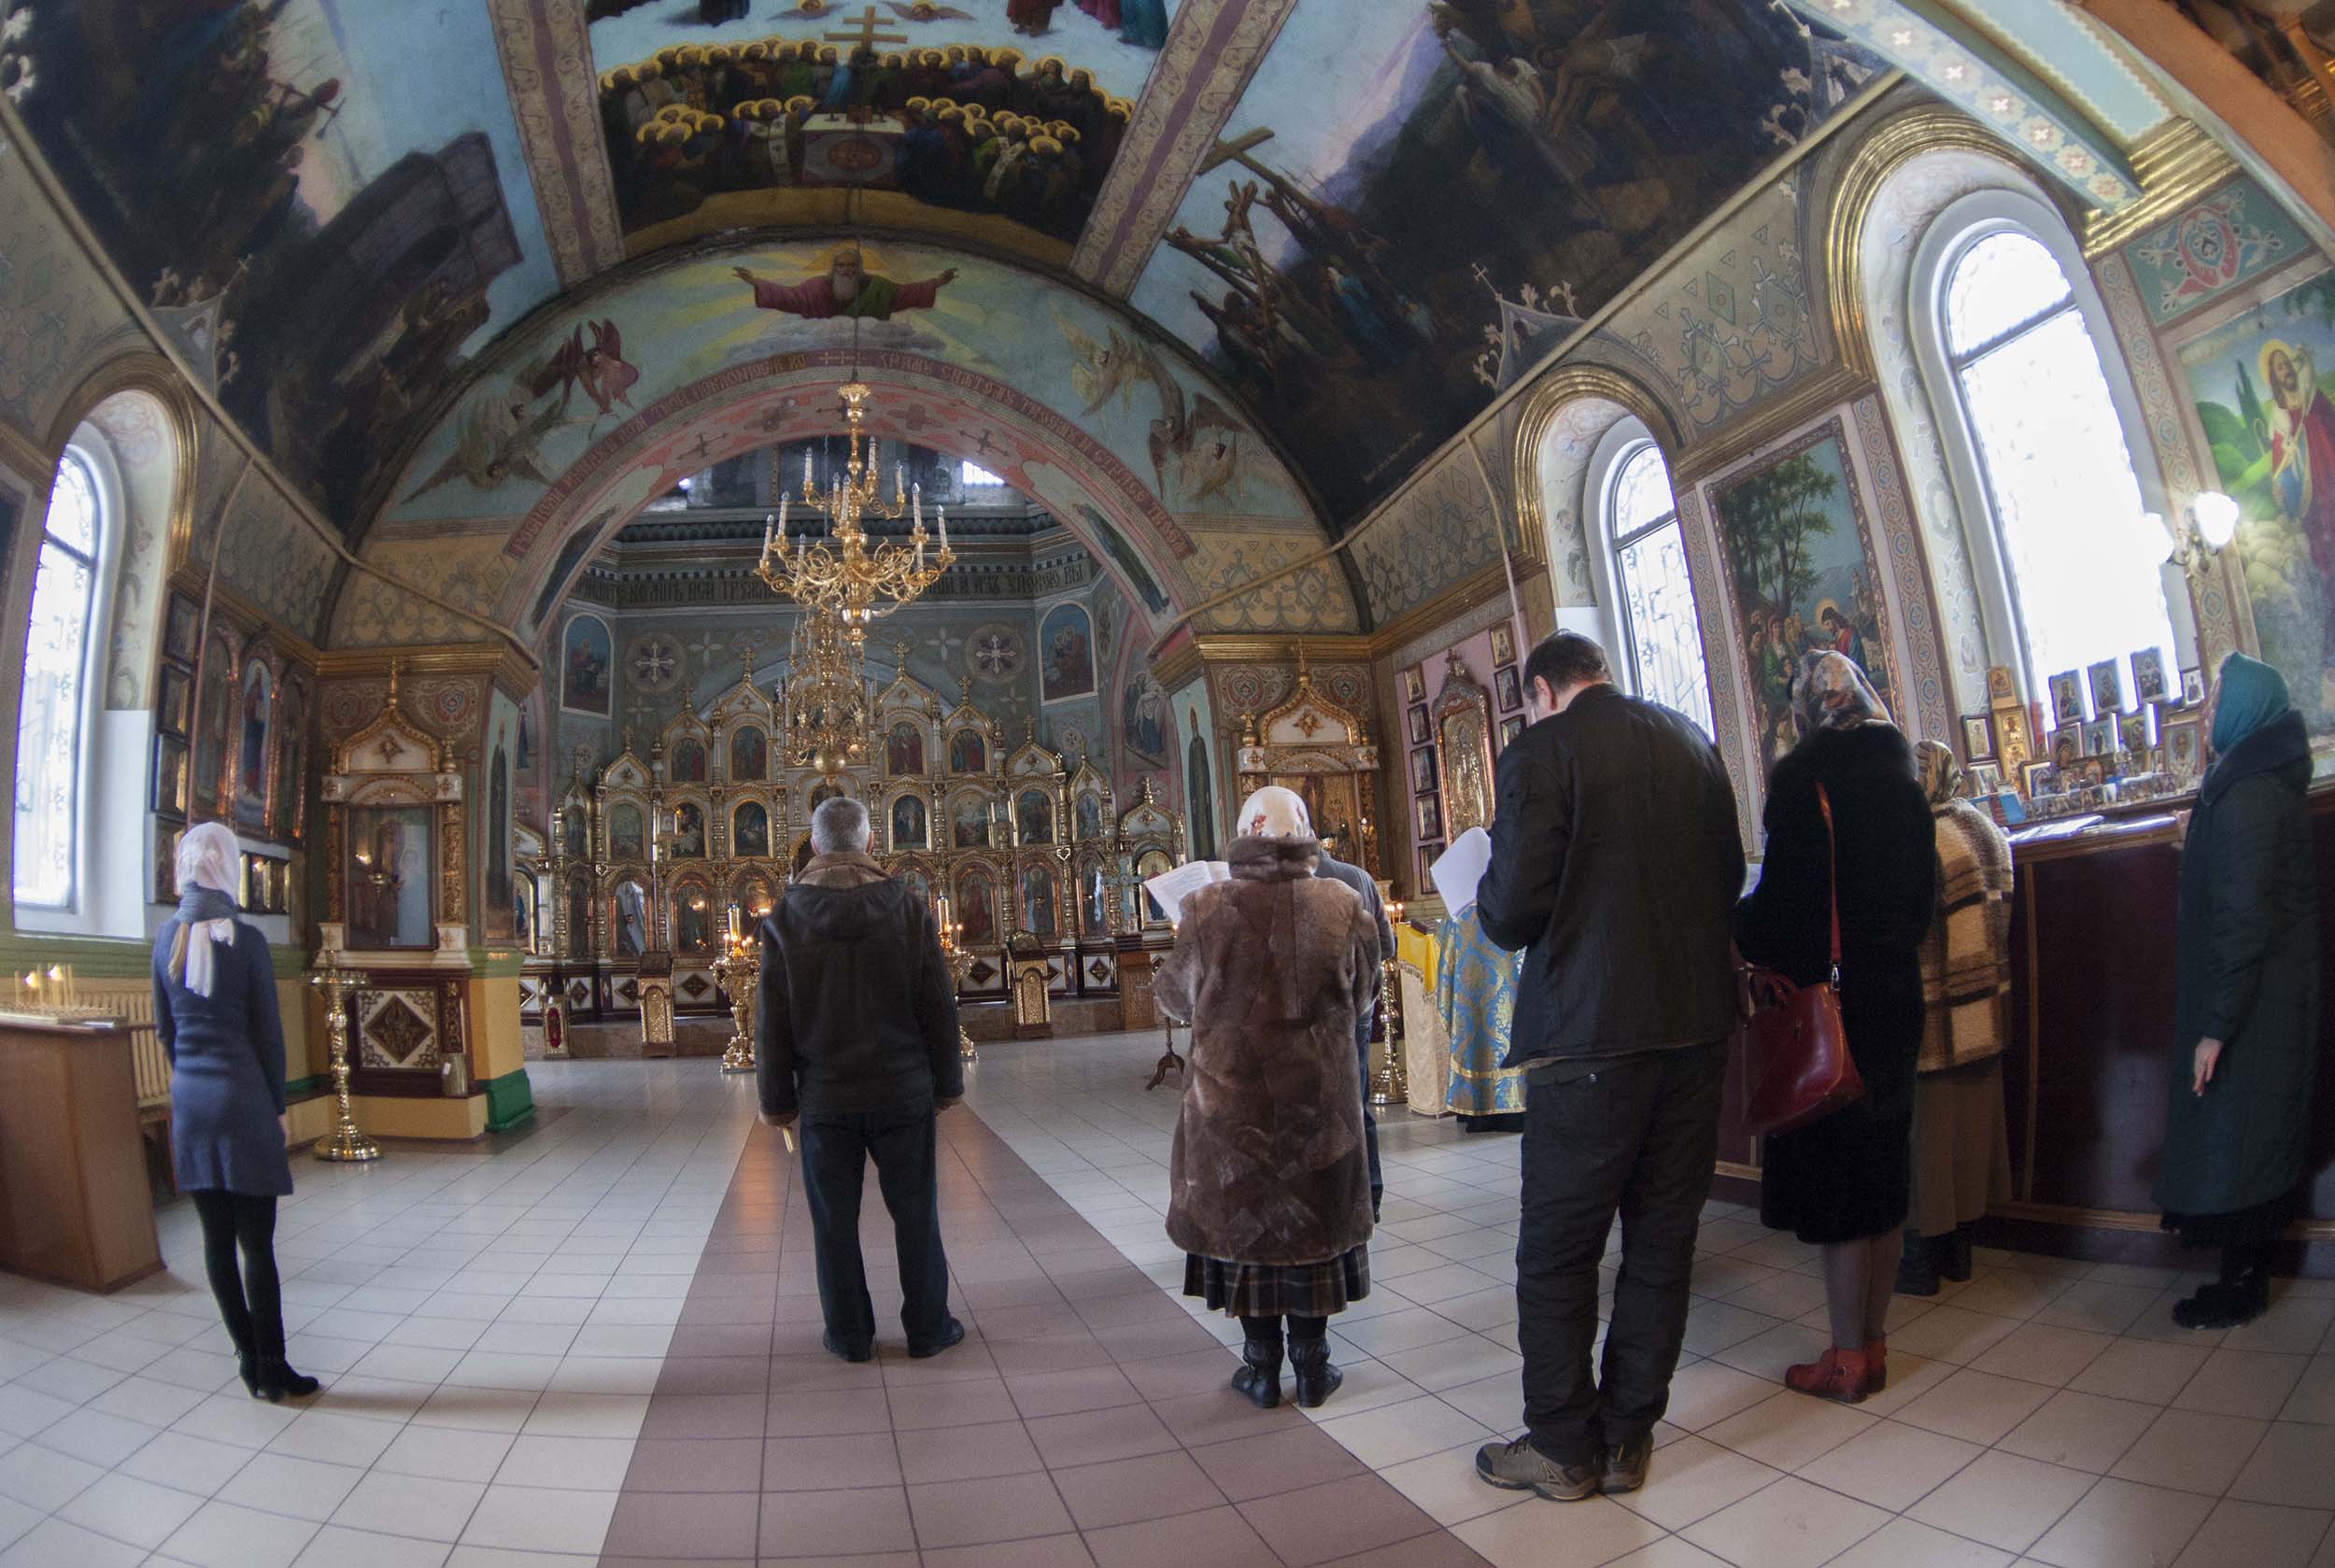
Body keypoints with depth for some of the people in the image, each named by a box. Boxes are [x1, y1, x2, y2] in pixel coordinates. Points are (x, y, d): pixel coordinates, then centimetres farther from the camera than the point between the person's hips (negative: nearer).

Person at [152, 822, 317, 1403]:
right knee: (257, 1242, 1)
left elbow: (164, 1028, 11)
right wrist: (278, 1107, 1)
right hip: (242, 1098, -5)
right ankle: (270, 1367, 8)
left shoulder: (166, 937, 3)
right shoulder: (246, 941, -12)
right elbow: (268, 1033, -8)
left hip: (189, 1098, 5)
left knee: (216, 1238, 11)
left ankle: (249, 1356, 20)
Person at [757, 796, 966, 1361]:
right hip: (903, 1092, 0)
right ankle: (927, 1328, 20)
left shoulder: (784, 921, -6)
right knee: (915, 1214, 11)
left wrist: (777, 1099, 7)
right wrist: (947, 1082, 8)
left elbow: (772, 1024, -3)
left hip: (825, 1098, 0)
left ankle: (849, 1335, 22)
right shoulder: (910, 911, -6)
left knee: (835, 1222, 12)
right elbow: (939, 1007, -2)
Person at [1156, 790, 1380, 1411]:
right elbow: (1361, 1000, 5)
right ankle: (1312, 1366, 23)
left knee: (1241, 1218, 13)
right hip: (1320, 1097, 1)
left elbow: (1175, 998, 2)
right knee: (1313, 1215, 15)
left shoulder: (1208, 908, -12)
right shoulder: (1344, 907, -9)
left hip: (1231, 1097, -1)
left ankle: (1262, 1368, 21)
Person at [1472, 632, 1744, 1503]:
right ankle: (1629, 1437, 28)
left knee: (1556, 1251, 9)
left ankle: (1564, 1447, 20)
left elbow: (1512, 911, -16)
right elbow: (1729, 877, 14)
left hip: (1592, 1033, -6)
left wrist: (1487, 903, 6)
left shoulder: (1540, 752, -11)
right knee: (1662, 1235, 16)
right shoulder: (1691, 740, 8)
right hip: (1697, 1019, 7)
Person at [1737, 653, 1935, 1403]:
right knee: (1883, 1160, 14)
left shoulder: (1803, 779, -14)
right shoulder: (1902, 778, 7)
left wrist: (1738, 935, 0)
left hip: (1828, 992, -7)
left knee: (1832, 1172, 1)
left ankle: (1847, 1357, 11)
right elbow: (1923, 892, 13)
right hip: (1896, 989, 7)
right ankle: (1873, 1343, 24)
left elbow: (1784, 895, -17)